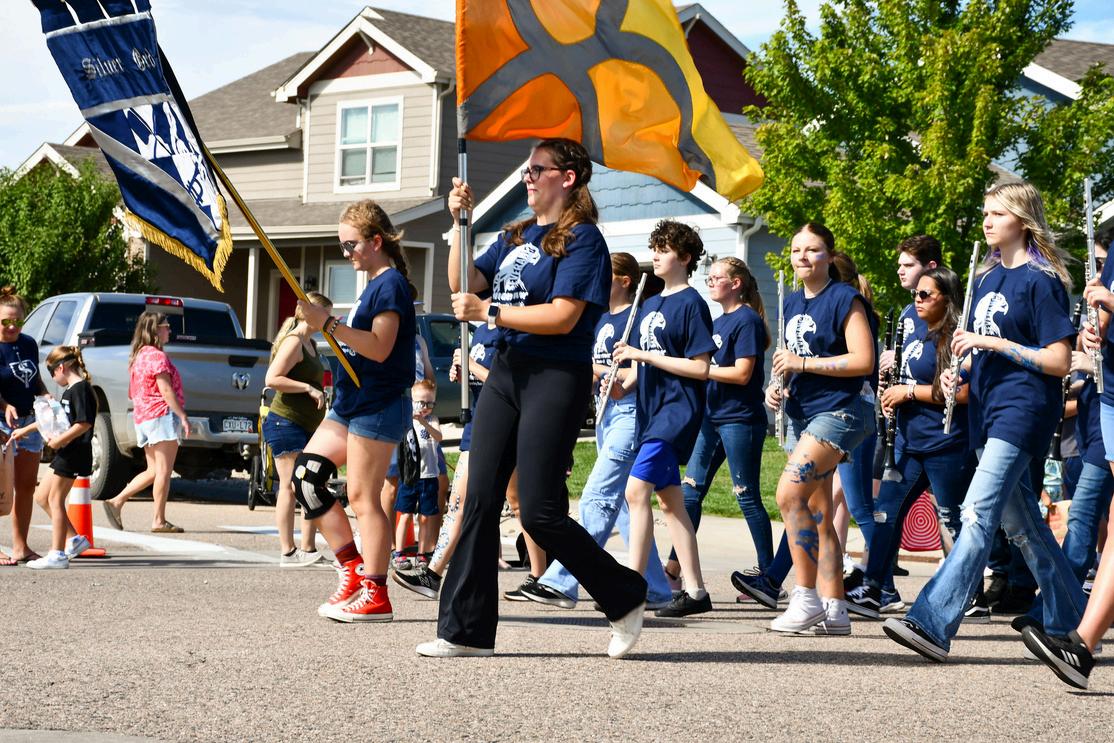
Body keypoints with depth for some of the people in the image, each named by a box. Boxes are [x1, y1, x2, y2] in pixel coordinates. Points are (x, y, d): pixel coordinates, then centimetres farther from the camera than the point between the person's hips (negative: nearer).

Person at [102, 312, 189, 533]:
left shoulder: (138, 356, 17)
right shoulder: (157, 356, -11)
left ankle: (116, 502, 6)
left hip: (143, 418, 9)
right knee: (163, 471, -5)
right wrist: (183, 416, -17)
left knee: (153, 471, 14)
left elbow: (132, 393, 23)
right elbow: (166, 390, -17)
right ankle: (159, 520, -5)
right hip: (162, 415, -9)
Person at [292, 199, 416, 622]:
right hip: (352, 403, 10)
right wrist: (327, 327, 16)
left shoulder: (390, 285, -12)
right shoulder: (375, 285, 17)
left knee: (363, 497, -9)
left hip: (377, 407, -10)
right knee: (306, 475, 5)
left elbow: (380, 347, -24)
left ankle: (374, 595, -5)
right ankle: (352, 567, 9)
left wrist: (329, 325, -27)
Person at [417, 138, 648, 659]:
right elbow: (464, 284, 11)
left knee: (540, 513, -9)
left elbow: (563, 317, -18)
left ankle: (625, 598, 10)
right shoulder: (516, 236, 17)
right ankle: (466, 629, 5)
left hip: (556, 377, -8)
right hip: (507, 371, 8)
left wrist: (488, 313, -17)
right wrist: (460, 222, 2)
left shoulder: (581, 238, -7)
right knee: (480, 500, 2)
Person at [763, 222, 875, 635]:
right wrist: (776, 387, 6)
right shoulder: (793, 303, 16)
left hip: (836, 412, -9)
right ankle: (833, 611, 10)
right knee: (817, 516, 7)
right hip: (801, 415, 9)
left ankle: (807, 596, -16)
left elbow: (863, 360, -17)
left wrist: (801, 362, -16)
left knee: (789, 493, -22)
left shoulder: (844, 299, -8)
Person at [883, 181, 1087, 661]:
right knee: (1019, 522, 12)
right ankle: (1069, 624, 22)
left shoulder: (1041, 280, -9)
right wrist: (962, 370, 6)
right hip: (989, 407, 9)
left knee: (979, 513, -17)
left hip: (1023, 409, -9)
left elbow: (1059, 361, -13)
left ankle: (933, 623, -25)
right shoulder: (988, 276, 15)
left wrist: (994, 343, -18)